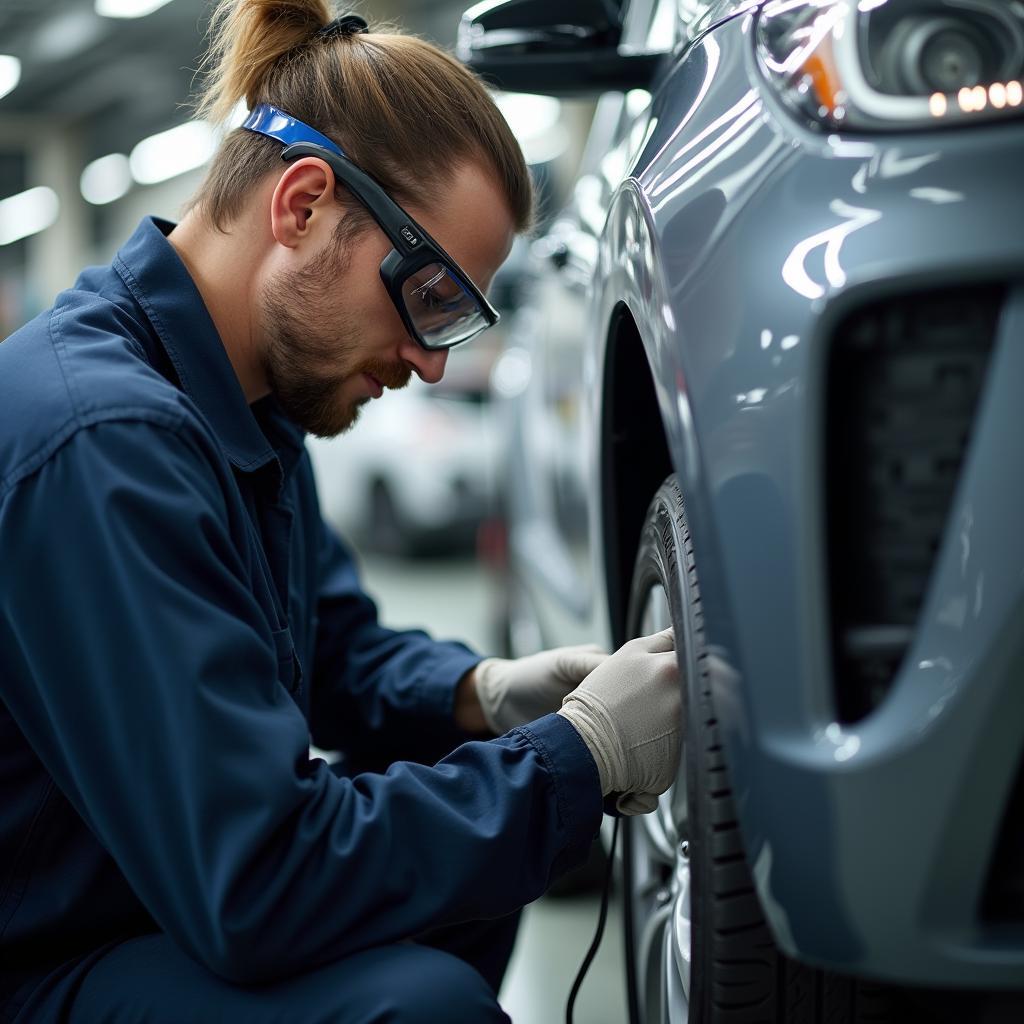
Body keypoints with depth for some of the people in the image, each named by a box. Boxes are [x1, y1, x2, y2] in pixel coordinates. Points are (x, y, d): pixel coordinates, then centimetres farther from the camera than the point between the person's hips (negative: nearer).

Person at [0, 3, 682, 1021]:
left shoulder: (247, 400, 3)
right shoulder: (102, 443, -28)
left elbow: (337, 645, 18)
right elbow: (255, 891, -30)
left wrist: (483, 696, -4)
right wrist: (581, 756, -22)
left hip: (184, 894, 10)